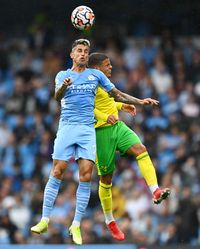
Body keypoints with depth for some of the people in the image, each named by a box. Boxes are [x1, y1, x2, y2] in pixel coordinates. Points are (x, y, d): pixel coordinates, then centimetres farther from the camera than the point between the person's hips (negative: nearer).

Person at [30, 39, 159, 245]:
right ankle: (44, 220, -2)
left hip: (88, 129, 1)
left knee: (86, 176, -9)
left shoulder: (96, 75, 13)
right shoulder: (63, 75, 8)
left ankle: (76, 225, -2)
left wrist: (140, 101, 10)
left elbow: (117, 94, 20)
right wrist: (64, 86, -33)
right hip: (67, 127, -1)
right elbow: (57, 96, -11)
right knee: (57, 173, -8)